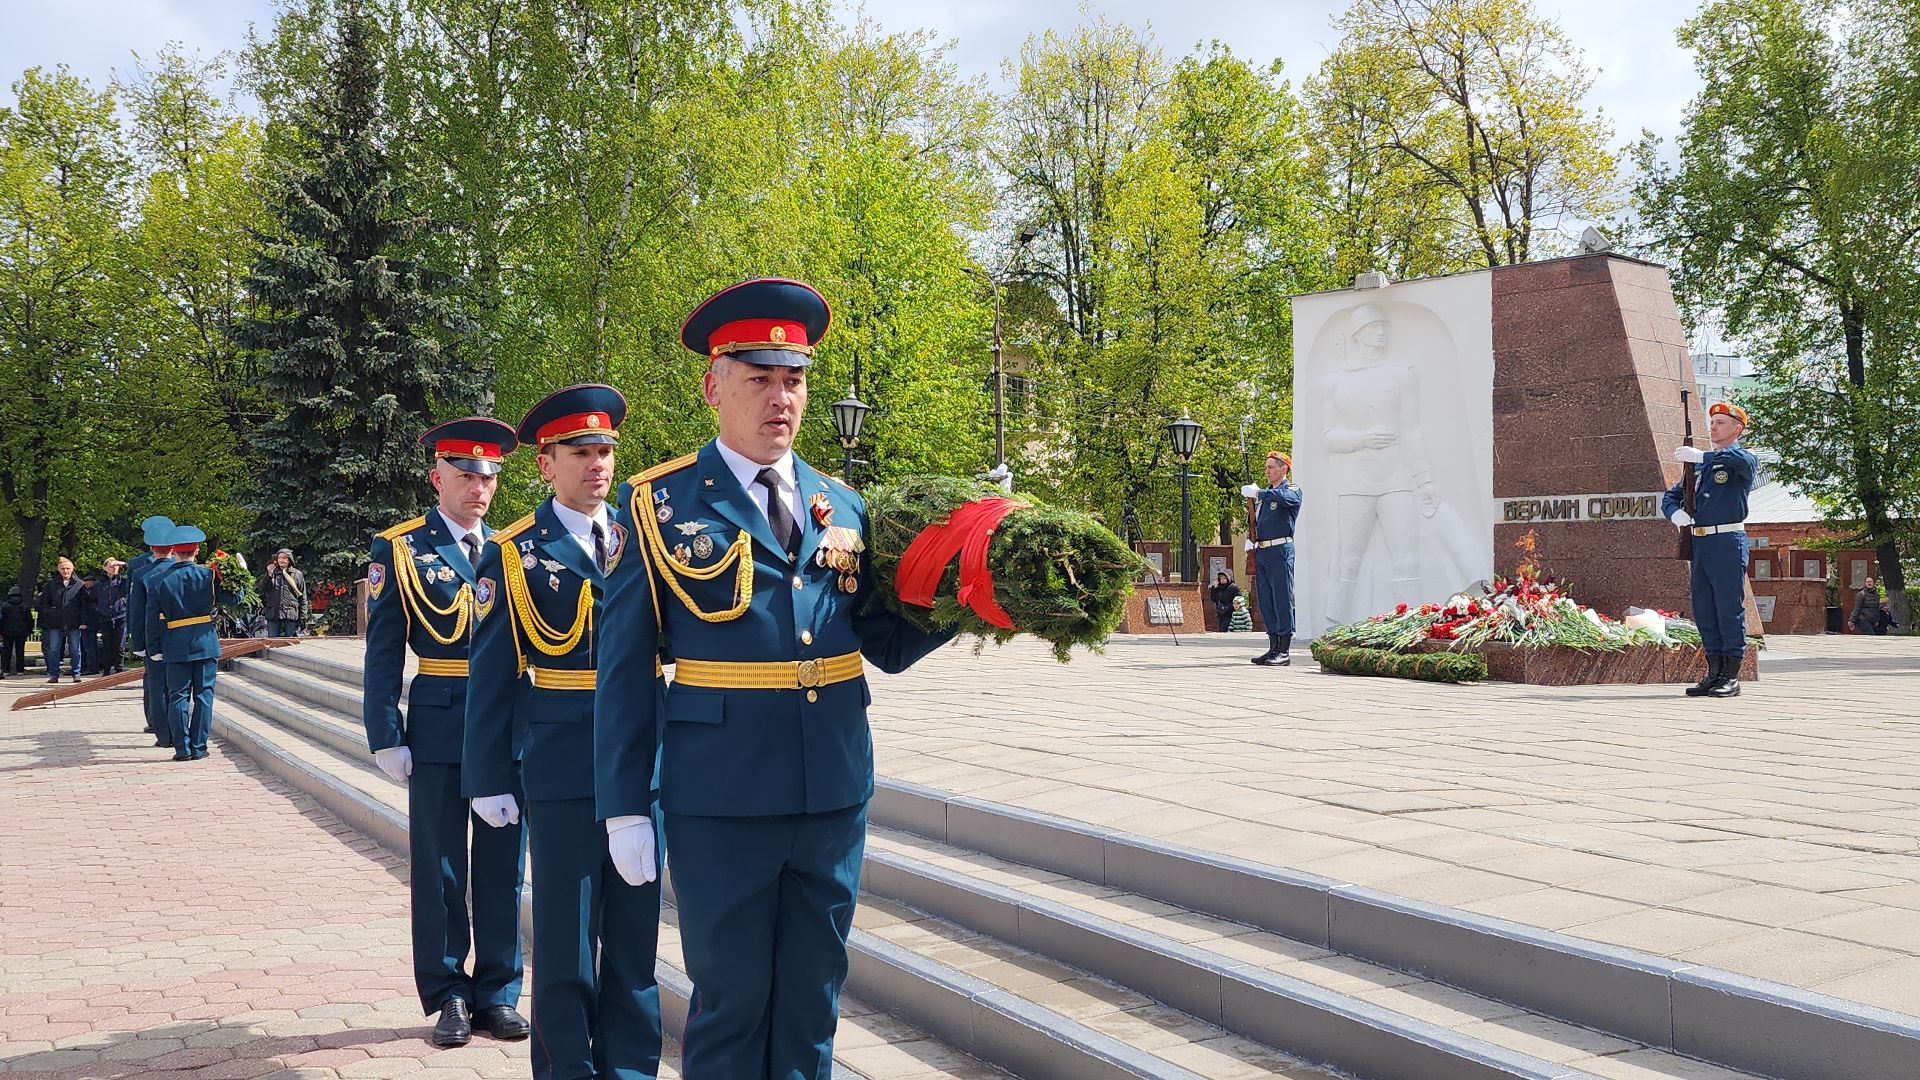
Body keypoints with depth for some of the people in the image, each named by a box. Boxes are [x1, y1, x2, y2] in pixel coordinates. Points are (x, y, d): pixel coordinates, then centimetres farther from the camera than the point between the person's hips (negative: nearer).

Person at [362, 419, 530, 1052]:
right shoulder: (400, 550, 1)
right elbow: (383, 655, -2)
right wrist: (387, 739, -9)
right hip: (439, 727, -2)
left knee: (502, 866, 9)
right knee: (440, 869, 6)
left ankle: (498, 992, 20)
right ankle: (449, 996, 18)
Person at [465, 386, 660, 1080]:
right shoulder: (513, 555, 0)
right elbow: (491, 678, 0)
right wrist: (488, 781, -2)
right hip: (563, 770, -3)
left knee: (635, 926, 12)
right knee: (566, 938, 5)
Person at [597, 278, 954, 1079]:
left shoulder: (842, 507, 9)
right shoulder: (659, 504, -3)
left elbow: (884, 644, 11)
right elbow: (625, 670, -3)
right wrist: (626, 808, -5)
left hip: (835, 792, 4)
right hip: (720, 796, -4)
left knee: (811, 997, 13)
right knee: (730, 997, 7)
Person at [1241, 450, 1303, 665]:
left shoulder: (1292, 490, 0)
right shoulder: (1265, 492, 21)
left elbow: (1284, 498, -25)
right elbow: (1255, 520, 24)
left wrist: (1258, 493, -27)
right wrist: (1250, 540, 7)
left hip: (1280, 551, -8)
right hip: (1261, 552, 8)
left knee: (1282, 600, -8)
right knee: (1265, 602, 8)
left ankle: (1284, 652, -7)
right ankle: (1273, 648, 14)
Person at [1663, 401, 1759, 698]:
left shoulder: (1742, 461, 0)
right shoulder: (1699, 465, 20)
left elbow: (1742, 459, -26)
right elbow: (1671, 495, 20)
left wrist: (1701, 455, -30)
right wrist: (1675, 512, -2)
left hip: (1728, 542, -7)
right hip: (1699, 543, 7)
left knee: (1729, 610, -6)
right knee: (1704, 612, 7)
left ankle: (1732, 676, -2)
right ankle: (1714, 672, 14)